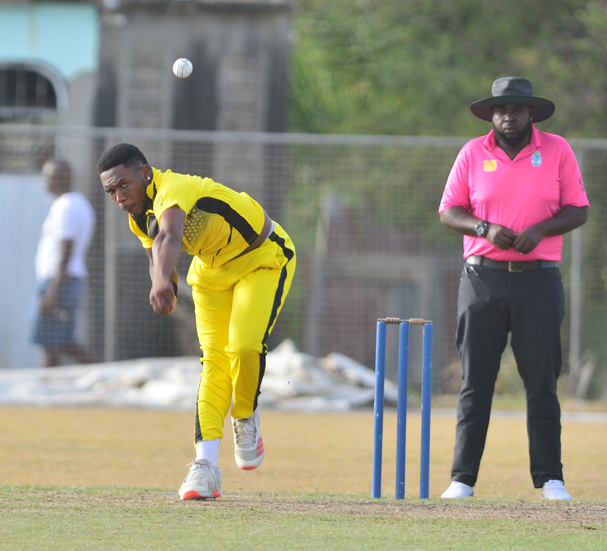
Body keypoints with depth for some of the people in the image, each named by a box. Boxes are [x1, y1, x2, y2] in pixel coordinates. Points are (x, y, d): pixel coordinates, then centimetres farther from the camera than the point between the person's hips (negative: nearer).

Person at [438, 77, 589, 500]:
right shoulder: (473, 153, 7)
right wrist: (484, 228, -12)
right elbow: (449, 212, 7)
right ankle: (463, 479, 3)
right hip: (482, 278, 1)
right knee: (475, 383, 0)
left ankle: (550, 479, 3)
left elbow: (578, 210, 5)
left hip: (538, 279, -1)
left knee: (542, 383, -2)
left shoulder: (558, 150, 5)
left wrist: (541, 229, -13)